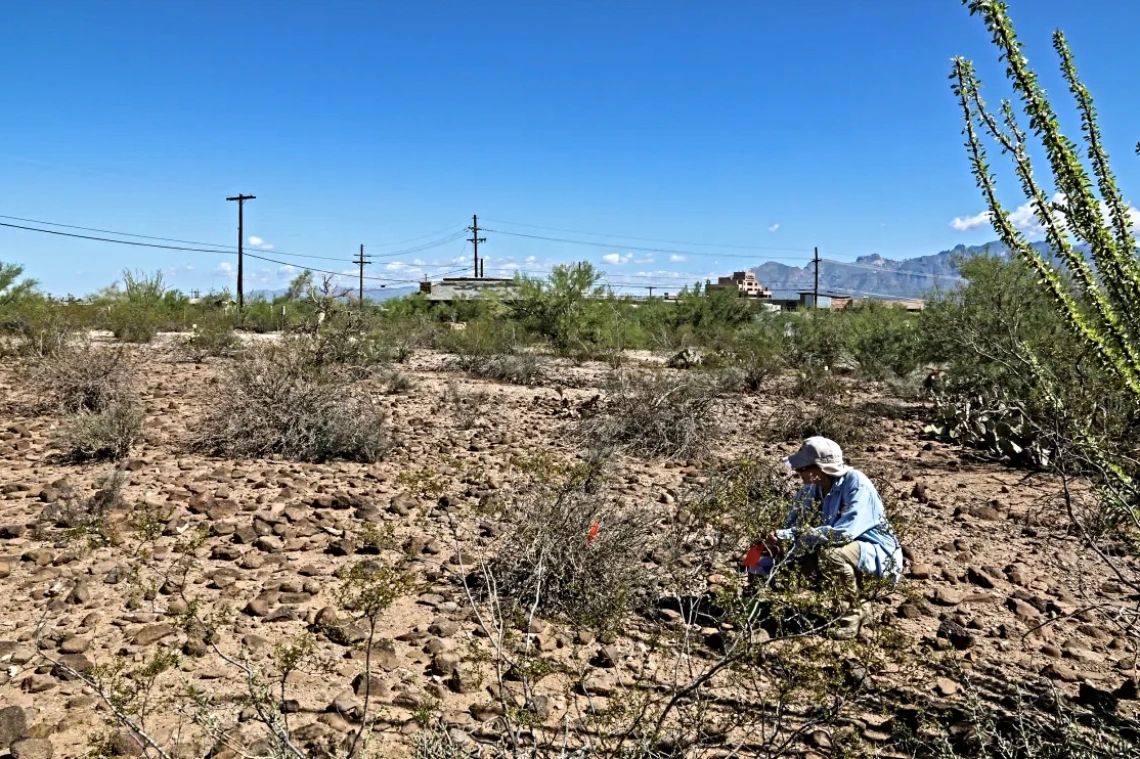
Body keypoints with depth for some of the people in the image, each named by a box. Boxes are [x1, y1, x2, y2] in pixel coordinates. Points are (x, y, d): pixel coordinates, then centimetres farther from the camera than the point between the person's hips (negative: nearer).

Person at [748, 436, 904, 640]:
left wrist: (792, 537, -36)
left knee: (829, 554, -33)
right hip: (847, 547, 7)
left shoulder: (857, 485, -27)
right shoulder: (811, 489, -8)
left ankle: (856, 610, -8)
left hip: (879, 552, -7)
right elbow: (792, 526, -3)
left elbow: (843, 532, -38)